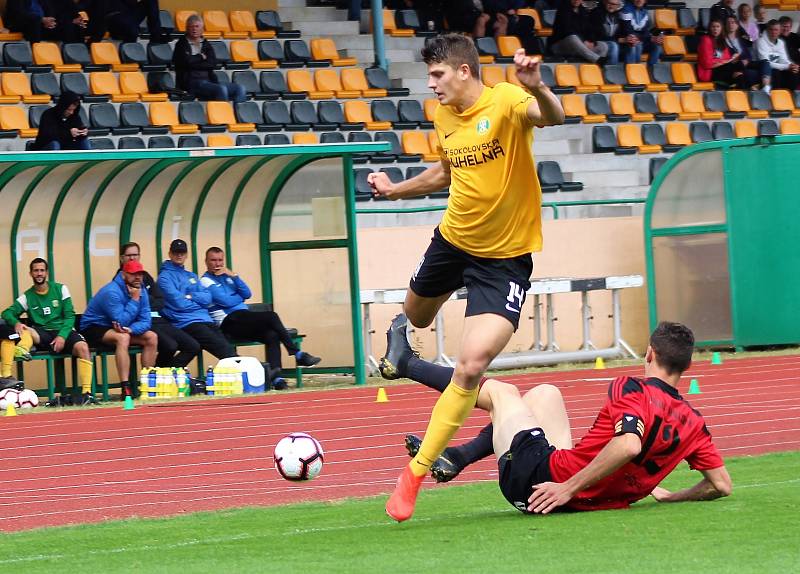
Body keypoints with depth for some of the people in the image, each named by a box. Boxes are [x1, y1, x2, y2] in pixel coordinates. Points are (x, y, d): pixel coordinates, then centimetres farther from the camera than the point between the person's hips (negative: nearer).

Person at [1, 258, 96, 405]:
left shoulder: (60, 289, 10)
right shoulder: (27, 297, 11)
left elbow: (70, 316, 4)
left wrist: (62, 336, -14)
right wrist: (16, 323, -22)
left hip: (63, 332, -1)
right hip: (42, 335, 1)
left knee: (82, 347, -31)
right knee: (26, 331, -32)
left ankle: (86, 392, -34)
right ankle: (22, 351, -67)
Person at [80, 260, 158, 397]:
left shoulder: (141, 292, 0)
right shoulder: (112, 292, -24)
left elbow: (145, 321, -6)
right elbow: (121, 321, -28)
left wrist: (130, 329, -26)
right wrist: (134, 300, -23)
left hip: (116, 329, 8)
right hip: (94, 328, -8)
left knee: (152, 337, -5)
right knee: (122, 337, -35)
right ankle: (126, 389, -40)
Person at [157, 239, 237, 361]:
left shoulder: (192, 276, 24)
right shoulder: (165, 277, 3)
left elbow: (207, 298, 12)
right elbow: (179, 303, -9)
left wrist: (190, 296, -4)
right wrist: (198, 300, 5)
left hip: (205, 319, 6)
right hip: (186, 322, -6)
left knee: (230, 347, -18)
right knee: (224, 348, -25)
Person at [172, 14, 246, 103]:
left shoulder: (206, 45, 20)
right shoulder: (181, 45, 6)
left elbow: (213, 63, 4)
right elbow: (187, 62, -11)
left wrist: (196, 63, -7)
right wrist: (201, 58, 3)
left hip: (208, 80, 6)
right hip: (190, 82, -6)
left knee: (239, 88, -12)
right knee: (221, 89, -32)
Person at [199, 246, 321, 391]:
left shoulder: (227, 276, 23)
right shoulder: (206, 281, 1)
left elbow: (247, 294, 9)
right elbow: (227, 301, -12)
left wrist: (234, 276, -1)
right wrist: (239, 297, 7)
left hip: (243, 321, 7)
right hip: (229, 322, -7)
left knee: (272, 335, -22)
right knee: (271, 316, -23)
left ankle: (276, 379, -32)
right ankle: (297, 354, -17)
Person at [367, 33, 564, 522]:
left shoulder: (505, 102, -20)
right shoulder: (443, 115, 2)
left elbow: (553, 116, -44)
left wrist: (537, 88, -64)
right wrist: (395, 190, 15)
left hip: (505, 257, -7)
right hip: (453, 240, 7)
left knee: (471, 368, -18)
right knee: (416, 316, 30)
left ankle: (417, 472, -5)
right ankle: (399, 335, 71)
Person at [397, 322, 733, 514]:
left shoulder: (631, 390, -18)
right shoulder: (693, 422, -2)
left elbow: (629, 444, -37)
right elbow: (721, 485, -2)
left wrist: (568, 488, -34)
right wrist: (670, 497, 14)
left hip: (537, 476, -6)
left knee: (498, 391, 19)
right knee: (544, 393, 26)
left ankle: (406, 363, 42)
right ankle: (455, 458, 30)